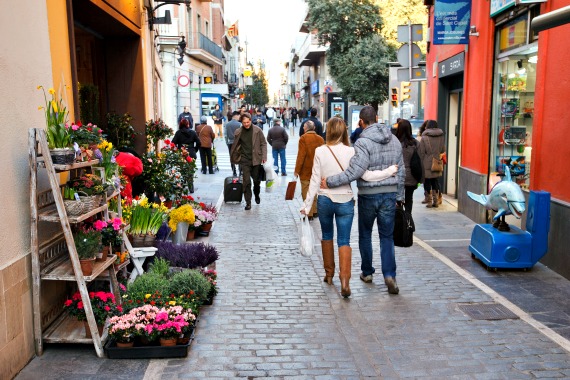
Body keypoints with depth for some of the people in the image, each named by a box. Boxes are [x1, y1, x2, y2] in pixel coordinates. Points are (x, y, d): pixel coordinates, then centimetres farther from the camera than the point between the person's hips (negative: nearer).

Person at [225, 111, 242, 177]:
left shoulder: (227, 124, 2)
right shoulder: (239, 124, -10)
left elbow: (226, 135, 5)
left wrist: (227, 142, 14)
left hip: (230, 142, 3)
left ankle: (234, 172, 8)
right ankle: (241, 171, 3)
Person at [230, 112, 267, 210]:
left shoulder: (257, 130, -4)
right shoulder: (238, 132, 0)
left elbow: (263, 144, 1)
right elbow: (235, 146, 9)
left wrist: (264, 157, -6)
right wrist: (234, 158, 7)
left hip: (256, 160, 0)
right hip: (244, 161, 0)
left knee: (256, 180, 11)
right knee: (246, 182, -4)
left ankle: (256, 195, 39)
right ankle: (248, 202, 3)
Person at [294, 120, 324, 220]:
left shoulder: (304, 138, -13)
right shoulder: (320, 139, 5)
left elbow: (301, 155, -16)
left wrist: (297, 170, -10)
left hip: (306, 171, -6)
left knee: (306, 193, 0)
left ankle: (309, 214, 0)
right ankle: (315, 211, 23)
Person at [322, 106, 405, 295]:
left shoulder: (363, 142, -15)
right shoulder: (394, 140, 6)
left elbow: (355, 170, -26)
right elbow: (401, 171, 11)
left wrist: (330, 181, -20)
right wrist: (399, 196, 19)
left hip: (368, 195, -4)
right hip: (390, 194, 4)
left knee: (365, 235, 15)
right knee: (387, 237, 9)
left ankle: (367, 272, 26)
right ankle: (389, 274, -4)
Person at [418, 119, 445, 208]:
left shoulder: (424, 137, -9)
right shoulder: (441, 137, 4)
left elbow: (421, 153, -8)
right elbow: (443, 150, 11)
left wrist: (420, 164, -2)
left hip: (427, 164, -4)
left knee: (427, 182, 3)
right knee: (435, 181, 14)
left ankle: (430, 201, 4)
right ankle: (436, 201, 16)